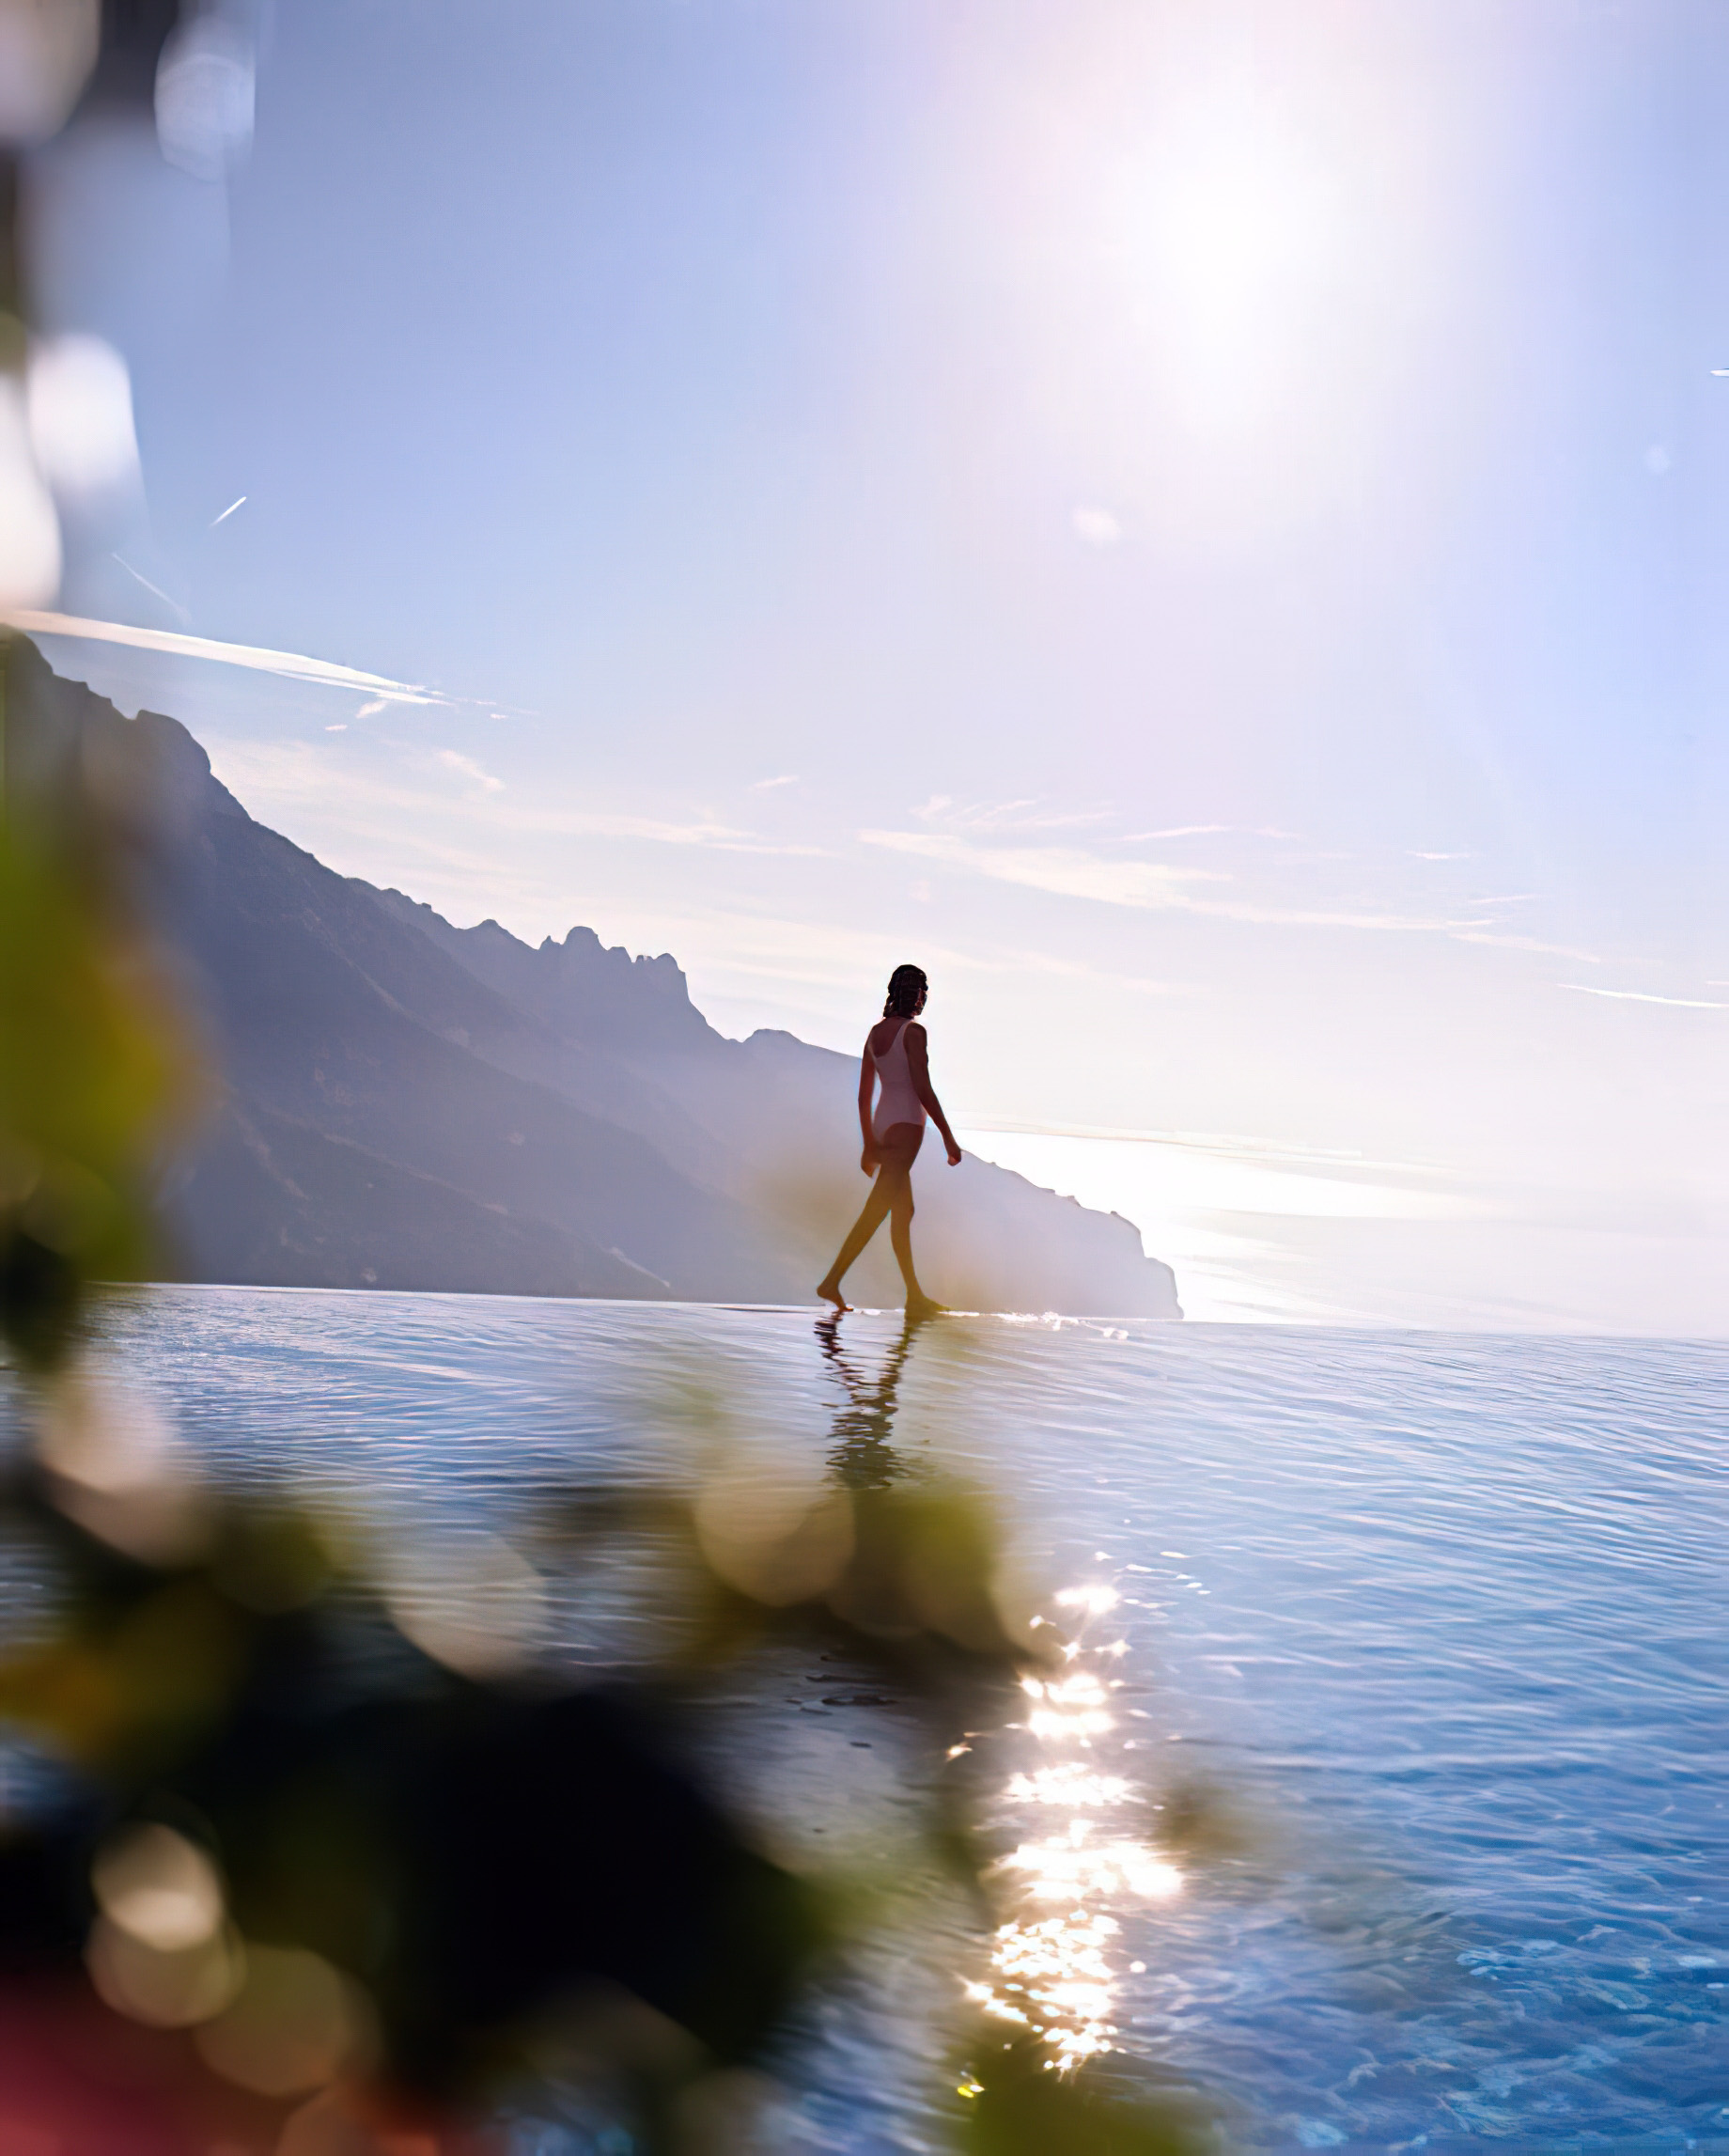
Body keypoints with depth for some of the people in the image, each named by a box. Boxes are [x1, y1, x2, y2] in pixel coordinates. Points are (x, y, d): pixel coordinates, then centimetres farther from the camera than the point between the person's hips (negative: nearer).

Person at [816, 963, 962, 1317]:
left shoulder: (876, 1032, 12)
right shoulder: (914, 1032, -10)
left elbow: (864, 1096, 14)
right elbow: (923, 1089, -16)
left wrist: (869, 1143, 20)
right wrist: (948, 1135, -11)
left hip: (882, 1125, 9)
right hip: (906, 1124, -9)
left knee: (903, 1211, 12)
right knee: (878, 1208, -12)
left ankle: (915, 1296, 15)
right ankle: (832, 1280, -18)